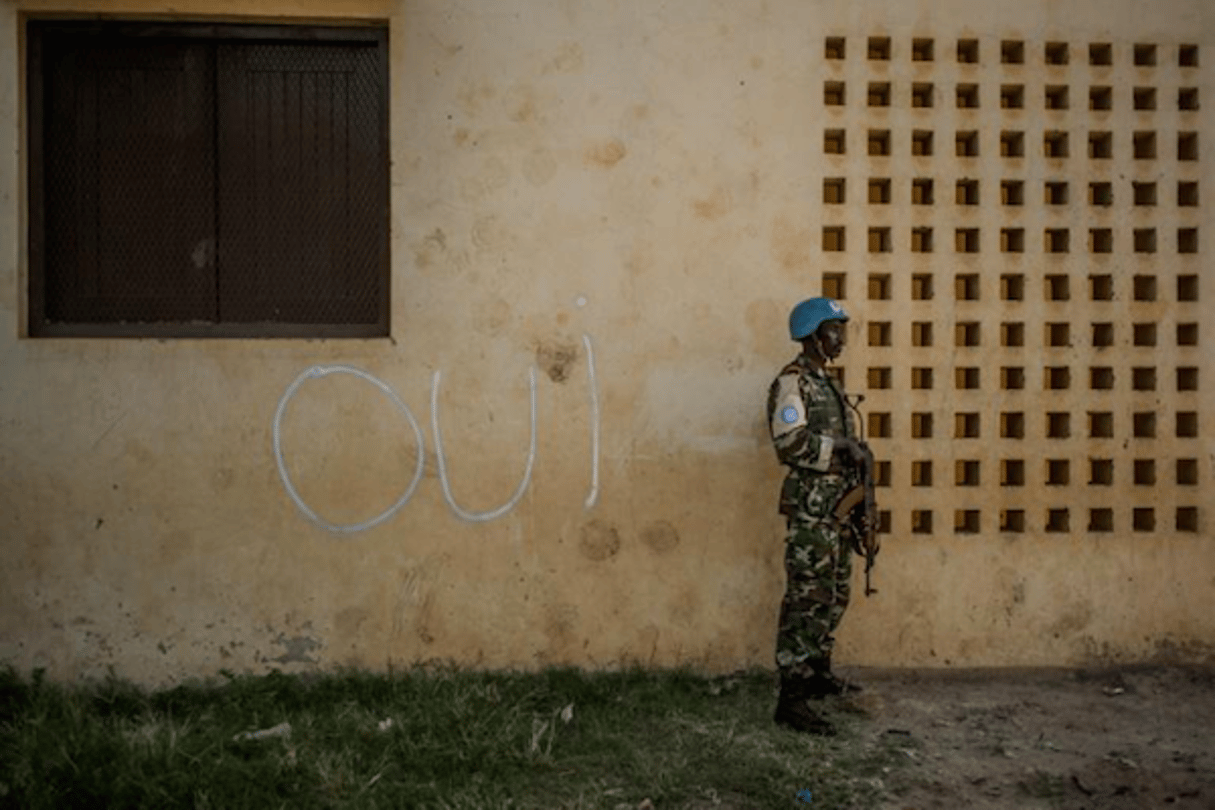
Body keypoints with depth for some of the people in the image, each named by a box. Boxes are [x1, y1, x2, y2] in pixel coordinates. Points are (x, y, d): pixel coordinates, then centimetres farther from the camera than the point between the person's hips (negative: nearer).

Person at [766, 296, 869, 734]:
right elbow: (791, 441, -24)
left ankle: (818, 673, 29)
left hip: (836, 503, 10)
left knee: (834, 595, 16)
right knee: (807, 599, -11)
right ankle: (791, 698, -10)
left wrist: (854, 452, 9)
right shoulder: (792, 381, -11)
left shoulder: (827, 382, 18)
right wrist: (842, 447, -17)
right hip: (810, 504, -10)